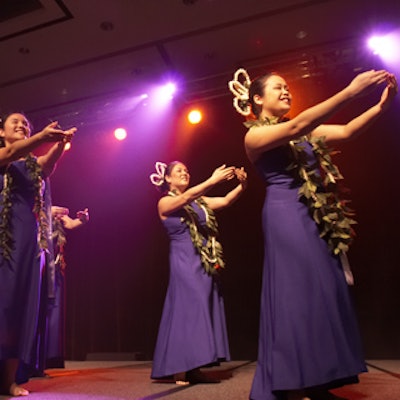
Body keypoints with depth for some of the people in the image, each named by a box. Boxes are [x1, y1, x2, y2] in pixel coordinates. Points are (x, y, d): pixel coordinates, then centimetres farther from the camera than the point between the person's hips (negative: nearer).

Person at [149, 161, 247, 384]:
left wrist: (242, 185, -16)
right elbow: (185, 198, -21)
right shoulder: (165, 203, -1)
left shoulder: (199, 201, 15)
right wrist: (213, 180, -30)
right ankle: (180, 370, 1)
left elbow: (225, 201, 2)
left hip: (206, 262, 6)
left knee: (203, 309, 6)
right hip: (185, 261, -6)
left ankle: (193, 369, 14)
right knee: (188, 309, -7)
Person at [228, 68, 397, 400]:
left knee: (323, 293, 6)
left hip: (318, 218, 7)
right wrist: (351, 91, -25)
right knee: (298, 296, -8)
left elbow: (346, 131, 6)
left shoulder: (305, 132, 18)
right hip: (287, 217, -7)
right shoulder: (254, 136, -3)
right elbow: (296, 128, -20)